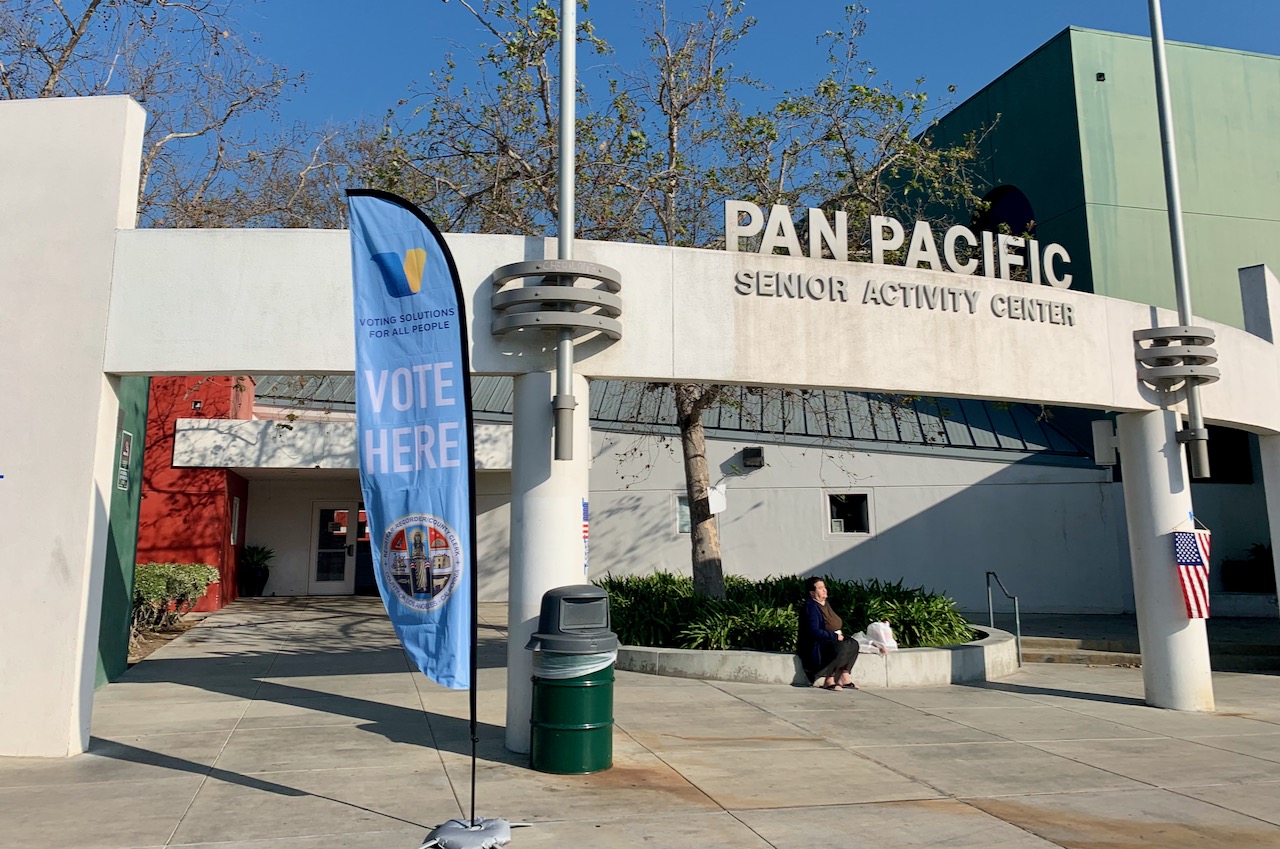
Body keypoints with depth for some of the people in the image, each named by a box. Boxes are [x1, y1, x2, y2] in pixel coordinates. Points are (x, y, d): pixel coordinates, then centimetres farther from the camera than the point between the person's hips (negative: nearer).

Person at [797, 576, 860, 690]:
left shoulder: (825, 603, 13)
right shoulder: (810, 607, -17)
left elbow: (835, 624, 24)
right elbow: (814, 632, -24)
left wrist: (838, 634, 3)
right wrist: (835, 636, -20)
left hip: (828, 641, 9)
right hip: (814, 646, -9)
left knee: (853, 644, -9)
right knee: (842, 647, -31)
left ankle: (844, 676, -8)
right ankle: (828, 680, -21)